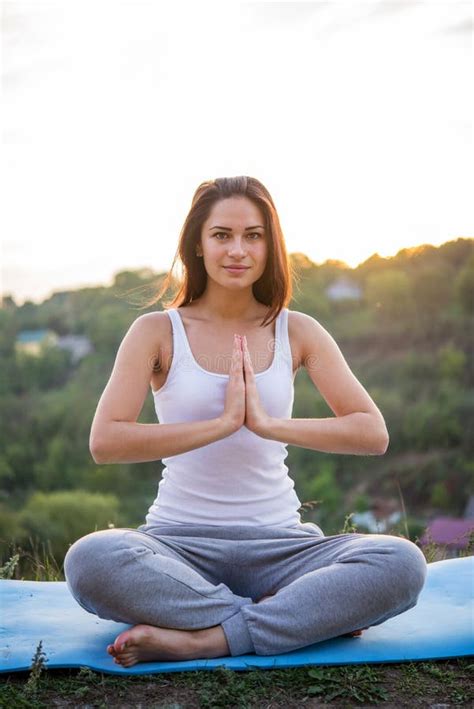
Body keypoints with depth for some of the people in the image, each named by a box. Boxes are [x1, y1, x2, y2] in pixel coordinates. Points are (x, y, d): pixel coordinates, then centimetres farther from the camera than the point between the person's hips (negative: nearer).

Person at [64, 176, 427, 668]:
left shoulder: (297, 332, 4)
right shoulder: (157, 331, 0)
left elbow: (373, 434, -4)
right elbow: (104, 442, -13)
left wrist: (270, 424, -16)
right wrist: (222, 423, -17)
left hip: (277, 543, 1)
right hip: (180, 541, -1)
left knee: (401, 563, -24)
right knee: (90, 559, -33)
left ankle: (202, 639, -24)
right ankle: (309, 618, -22)